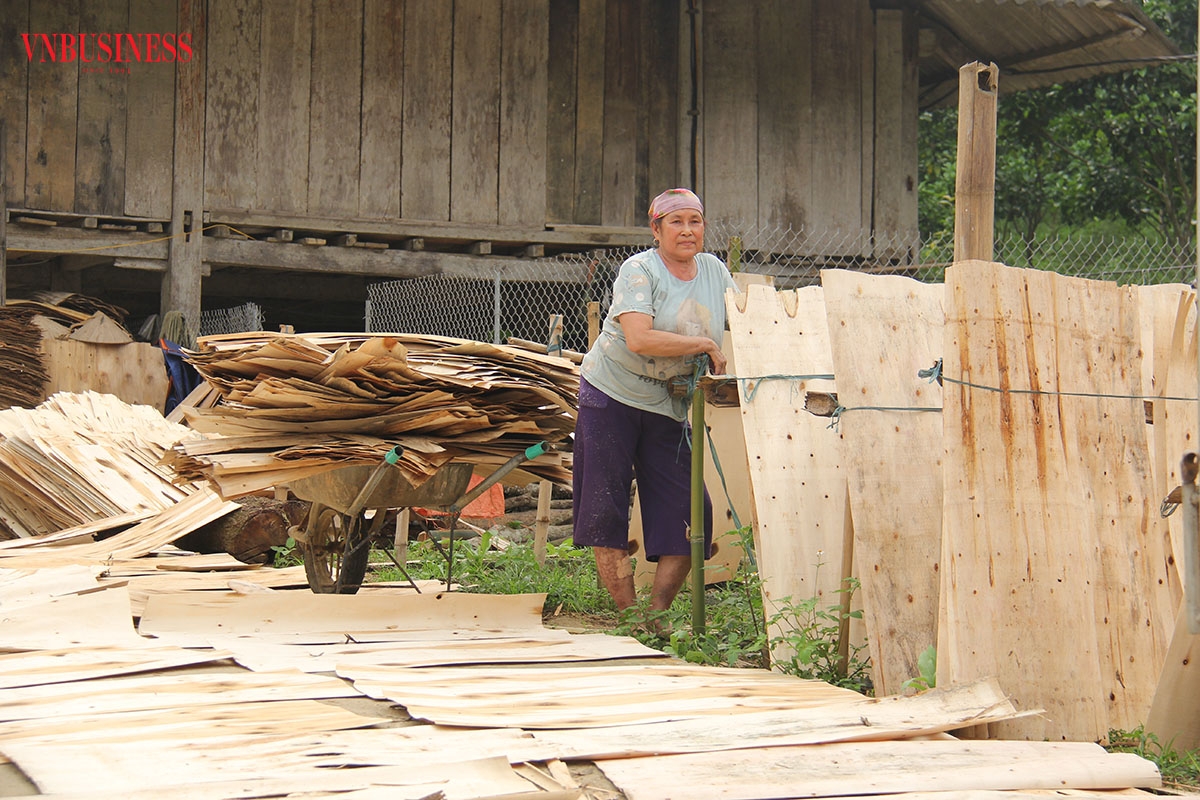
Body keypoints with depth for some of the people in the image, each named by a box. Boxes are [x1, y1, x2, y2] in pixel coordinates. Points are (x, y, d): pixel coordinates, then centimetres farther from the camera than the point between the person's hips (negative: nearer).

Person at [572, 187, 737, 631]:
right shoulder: (639, 270, -13)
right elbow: (639, 339, -26)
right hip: (611, 394, -5)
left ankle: (656, 618, 4)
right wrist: (704, 345, -20)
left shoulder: (715, 271, 5)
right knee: (607, 511, -4)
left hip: (669, 406, 5)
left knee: (688, 513, -4)